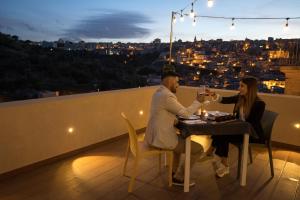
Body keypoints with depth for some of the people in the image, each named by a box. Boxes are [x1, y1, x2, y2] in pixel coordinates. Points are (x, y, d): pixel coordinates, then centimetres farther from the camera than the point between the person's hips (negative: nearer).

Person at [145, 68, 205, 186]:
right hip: (161, 139, -10)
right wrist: (198, 101, 0)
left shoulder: (158, 93, 11)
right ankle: (178, 177, 14)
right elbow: (185, 113, -15)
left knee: (181, 139, 35)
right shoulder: (167, 96, -21)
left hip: (153, 136, 10)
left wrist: (190, 110, 10)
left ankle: (174, 171, 37)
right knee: (199, 149, 2)